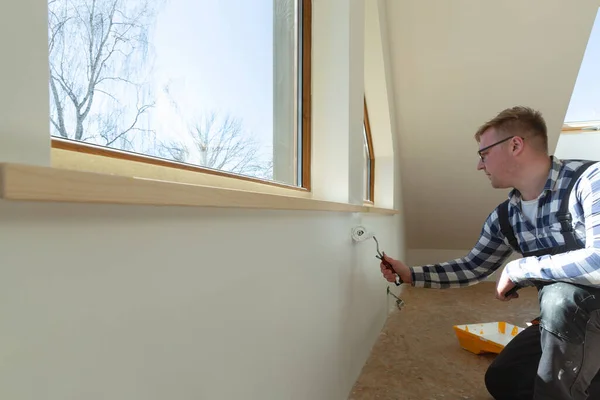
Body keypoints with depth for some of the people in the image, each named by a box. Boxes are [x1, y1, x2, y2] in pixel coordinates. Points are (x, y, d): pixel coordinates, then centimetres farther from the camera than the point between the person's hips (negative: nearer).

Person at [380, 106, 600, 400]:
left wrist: (517, 269, -26)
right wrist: (409, 275, -1)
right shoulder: (503, 218, -4)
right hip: (566, 319, 6)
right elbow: (471, 268, 5)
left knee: (561, 294, -35)